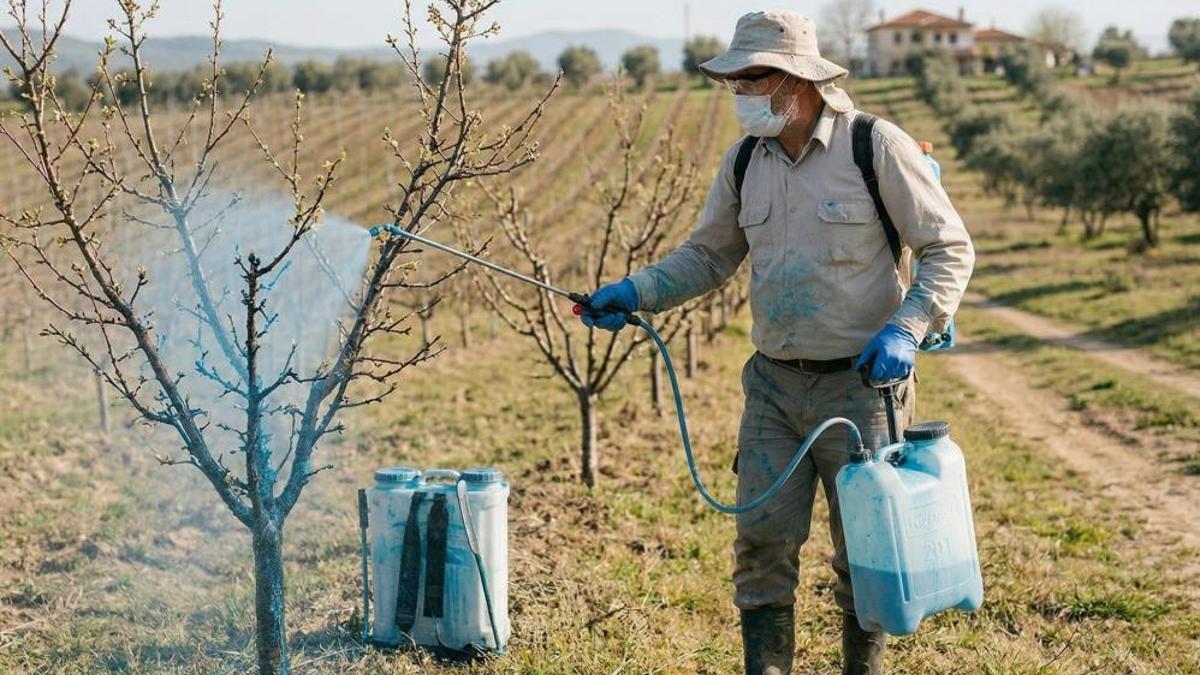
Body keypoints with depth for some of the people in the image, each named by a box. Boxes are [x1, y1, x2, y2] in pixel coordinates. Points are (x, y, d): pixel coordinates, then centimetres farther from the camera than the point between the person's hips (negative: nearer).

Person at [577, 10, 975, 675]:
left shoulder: (878, 147, -11)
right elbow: (708, 254, 15)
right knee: (762, 540, 2)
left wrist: (907, 328, -20)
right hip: (773, 383, 5)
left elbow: (950, 248, -7)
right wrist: (635, 293, -1)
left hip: (860, 383, -4)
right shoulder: (745, 162, 6)